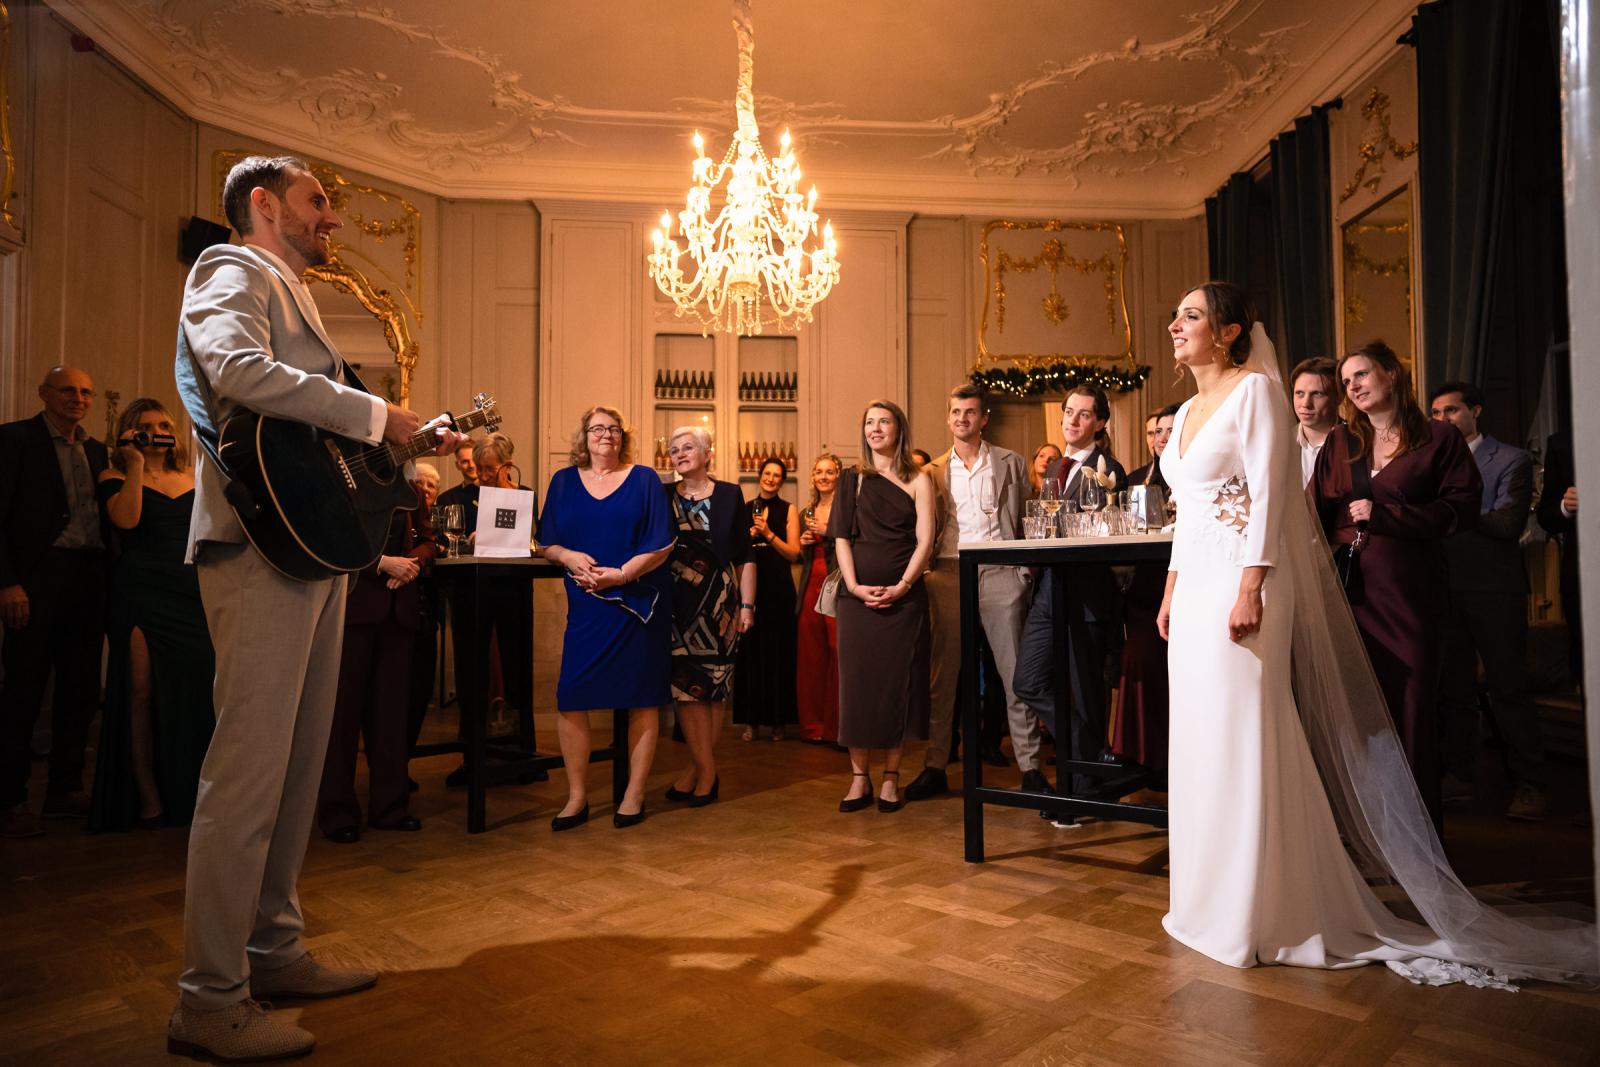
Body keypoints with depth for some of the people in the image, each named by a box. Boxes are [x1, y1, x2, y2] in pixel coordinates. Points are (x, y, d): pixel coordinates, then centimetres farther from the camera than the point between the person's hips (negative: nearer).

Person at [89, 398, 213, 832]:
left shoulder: (193, 479, 16)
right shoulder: (116, 477, 5)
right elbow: (126, 519, -15)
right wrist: (136, 465, -11)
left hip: (192, 595, 3)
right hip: (141, 595, -3)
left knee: (191, 692, 1)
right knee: (142, 693, -3)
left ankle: (186, 794, 11)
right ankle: (148, 798, 3)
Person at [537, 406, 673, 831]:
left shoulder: (644, 479, 2)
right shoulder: (563, 481, 10)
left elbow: (662, 545, -4)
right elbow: (547, 544, 8)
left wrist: (621, 574, -16)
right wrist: (568, 556, -13)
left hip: (639, 601, -2)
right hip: (586, 604, 2)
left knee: (641, 697, 3)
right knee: (571, 696, -4)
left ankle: (634, 794, 14)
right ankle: (577, 797, 10)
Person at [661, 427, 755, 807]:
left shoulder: (729, 495, 4)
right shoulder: (663, 497, 9)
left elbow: (745, 557, 3)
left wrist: (746, 605, -3)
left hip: (721, 601, -1)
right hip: (679, 603, 1)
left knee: (716, 682, 0)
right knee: (687, 682, -3)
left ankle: (698, 767, 10)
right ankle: (706, 769, 5)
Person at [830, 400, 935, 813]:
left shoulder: (918, 481, 7)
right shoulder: (852, 480, 11)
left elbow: (925, 541, -1)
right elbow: (841, 536, 4)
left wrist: (901, 587, -12)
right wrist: (854, 585, -9)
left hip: (904, 594, -1)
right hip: (858, 594, 1)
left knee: (898, 681, 1)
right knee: (857, 680, 0)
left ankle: (891, 777, 11)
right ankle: (859, 777, 8)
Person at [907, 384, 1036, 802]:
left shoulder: (1009, 463, 9)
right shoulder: (933, 472, 13)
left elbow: (1029, 518, 10)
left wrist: (1026, 570, 1)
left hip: (999, 572, -1)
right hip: (948, 574, 1)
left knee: (1015, 673, 0)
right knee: (943, 676, 4)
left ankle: (1030, 766, 9)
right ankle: (935, 767, 11)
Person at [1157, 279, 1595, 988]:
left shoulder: (1254, 390, -7)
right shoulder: (1186, 412, 17)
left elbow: (1268, 492, -15)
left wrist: (1250, 588, -22)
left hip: (1239, 582, -8)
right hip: (1194, 586, 8)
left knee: (1244, 737, -4)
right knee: (1202, 736, 12)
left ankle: (1261, 909, 10)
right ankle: (1215, 893, 25)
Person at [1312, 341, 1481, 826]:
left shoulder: (1438, 439, 3)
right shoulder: (1338, 443, 13)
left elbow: (1462, 508, -5)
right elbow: (1317, 512, 10)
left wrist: (1384, 514, -11)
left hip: (1409, 592, -3)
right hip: (1348, 589, 3)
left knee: (1411, 706, 2)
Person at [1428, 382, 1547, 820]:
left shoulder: (1511, 460, -1)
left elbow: (1509, 523, -15)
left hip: (1494, 591, -4)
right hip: (1445, 590, 4)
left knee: (1508, 689, 1)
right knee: (1453, 688, 10)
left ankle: (1529, 784, 12)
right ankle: (1458, 775, 20)